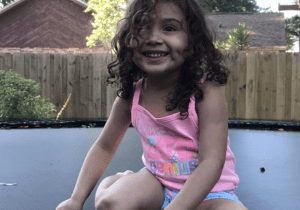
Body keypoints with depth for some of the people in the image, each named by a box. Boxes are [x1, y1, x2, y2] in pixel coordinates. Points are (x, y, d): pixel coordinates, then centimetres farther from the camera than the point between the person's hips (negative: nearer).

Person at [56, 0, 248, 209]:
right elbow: (104, 147, 5)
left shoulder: (206, 94, -20)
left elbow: (211, 163, -26)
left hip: (210, 192, -1)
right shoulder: (129, 97, -7)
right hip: (158, 182, 2)